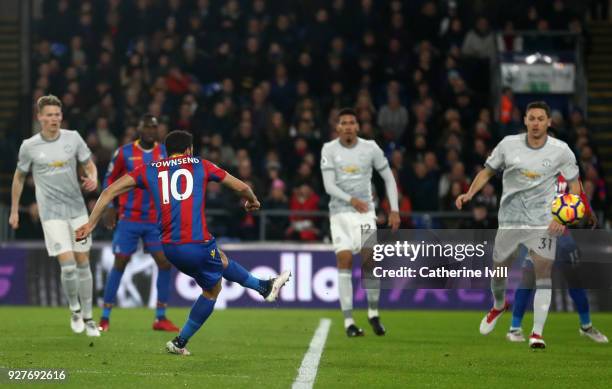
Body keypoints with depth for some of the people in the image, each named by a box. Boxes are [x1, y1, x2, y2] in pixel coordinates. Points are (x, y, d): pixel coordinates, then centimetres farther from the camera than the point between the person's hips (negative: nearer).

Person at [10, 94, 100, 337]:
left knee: (83, 263, 6)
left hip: (77, 210, 3)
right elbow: (19, 177, 10)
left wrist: (93, 179, -13)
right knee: (68, 265, -14)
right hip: (52, 214, -3)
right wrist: (14, 211, 13)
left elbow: (89, 165, 10)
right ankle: (74, 310, 11)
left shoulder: (73, 138, -1)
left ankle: (87, 317, 19)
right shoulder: (29, 146, -4)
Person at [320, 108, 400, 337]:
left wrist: (394, 209, 2)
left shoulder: (370, 148, 1)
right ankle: (348, 321, -7)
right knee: (344, 260, -10)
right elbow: (329, 185, -11)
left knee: (370, 259, -12)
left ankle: (373, 313, 7)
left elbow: (389, 178, 10)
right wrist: (351, 200, -27)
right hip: (340, 212, -1)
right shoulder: (329, 150, -3)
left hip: (365, 210, 1)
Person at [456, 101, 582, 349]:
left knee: (543, 273, -13)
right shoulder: (509, 144, -3)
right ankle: (499, 305, 44)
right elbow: (488, 171, 9)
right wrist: (469, 194, -6)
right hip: (510, 219, 2)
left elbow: (574, 186, 3)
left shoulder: (560, 150, -5)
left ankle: (537, 333, -11)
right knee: (499, 268, 10)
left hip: (543, 223, -2)